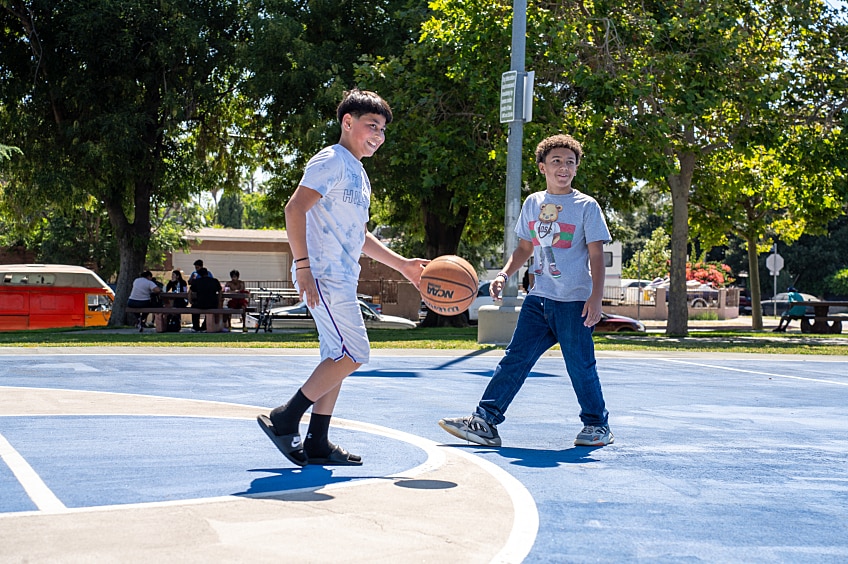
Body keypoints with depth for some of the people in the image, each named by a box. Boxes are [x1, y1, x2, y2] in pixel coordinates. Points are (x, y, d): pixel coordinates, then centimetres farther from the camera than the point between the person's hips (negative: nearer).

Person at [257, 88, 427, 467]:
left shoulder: (357, 173, 22)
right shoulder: (331, 162, -8)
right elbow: (295, 208, -18)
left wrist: (401, 264, 25)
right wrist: (303, 266, -25)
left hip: (342, 280, 10)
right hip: (324, 276, -10)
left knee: (339, 358, 9)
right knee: (353, 354, -13)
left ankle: (316, 444, 12)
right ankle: (284, 420, -6)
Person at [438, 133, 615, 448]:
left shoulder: (586, 206, -2)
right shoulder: (533, 204, 12)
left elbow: (596, 255, -5)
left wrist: (596, 297, -14)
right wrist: (504, 274, 7)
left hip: (574, 302, -4)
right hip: (539, 298, 5)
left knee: (580, 365, -1)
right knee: (515, 358, 0)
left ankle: (597, 425, 16)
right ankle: (485, 422, -1)